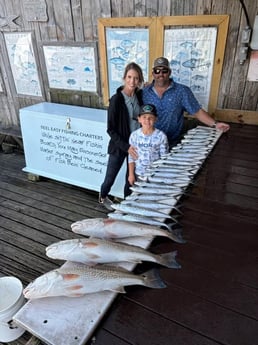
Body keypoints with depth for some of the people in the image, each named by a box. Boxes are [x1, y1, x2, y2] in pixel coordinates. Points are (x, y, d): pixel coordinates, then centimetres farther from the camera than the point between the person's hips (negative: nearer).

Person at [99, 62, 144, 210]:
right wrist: (126, 146, -23)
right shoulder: (116, 99, -18)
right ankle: (103, 197, 42)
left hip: (136, 144, 5)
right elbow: (111, 129, -16)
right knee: (110, 178, 11)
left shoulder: (140, 95, -3)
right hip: (119, 146, -5)